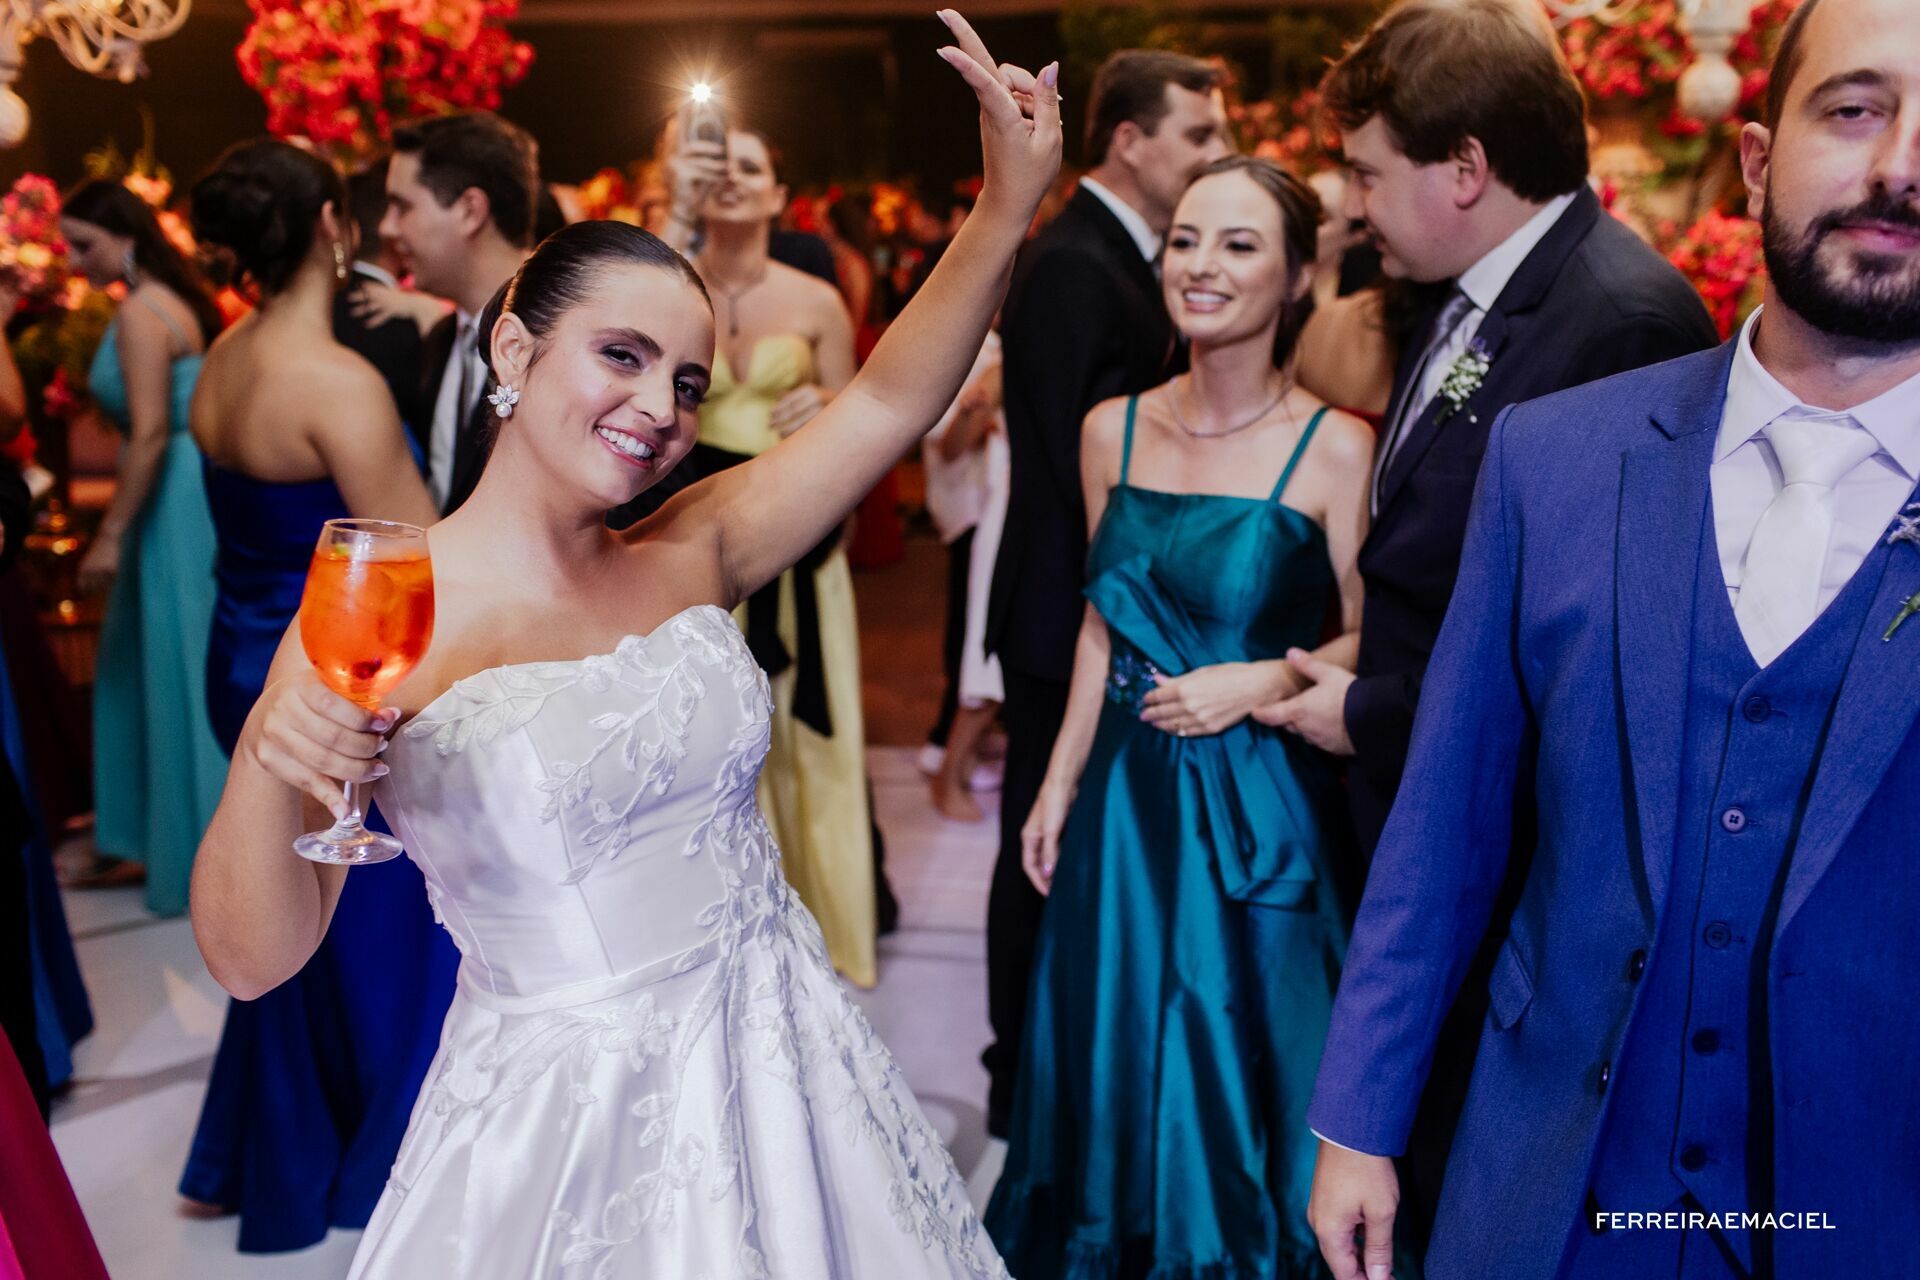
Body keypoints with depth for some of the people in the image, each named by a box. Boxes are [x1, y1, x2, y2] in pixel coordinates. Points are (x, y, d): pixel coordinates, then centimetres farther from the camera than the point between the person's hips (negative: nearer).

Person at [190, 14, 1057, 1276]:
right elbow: (254, 958, -14)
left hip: (780, 1067, 5)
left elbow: (888, 400, -1)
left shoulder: (686, 558, 0)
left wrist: (1009, 207, -13)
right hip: (558, 1113, -4)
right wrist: (265, 763, -32)